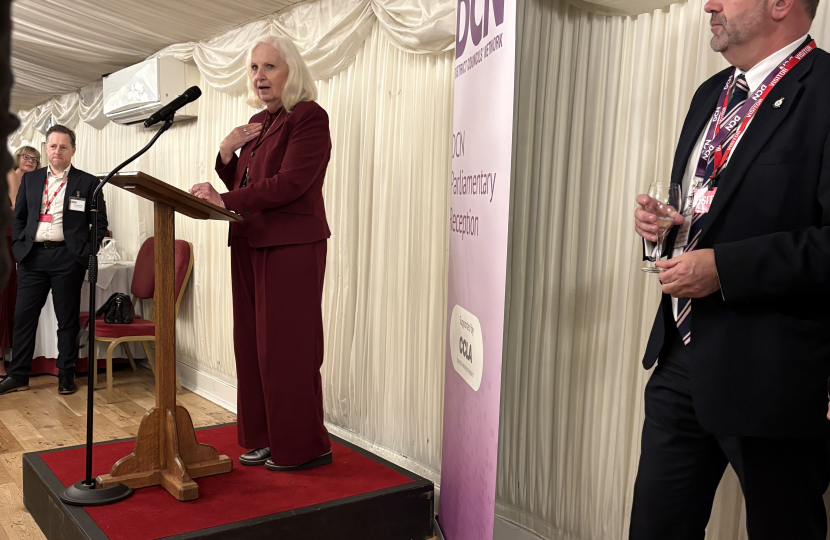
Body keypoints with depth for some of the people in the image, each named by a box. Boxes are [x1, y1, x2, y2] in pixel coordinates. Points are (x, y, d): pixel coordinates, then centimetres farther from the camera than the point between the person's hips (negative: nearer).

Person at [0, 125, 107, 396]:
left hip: (67, 258, -3)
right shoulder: (30, 179, 13)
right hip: (33, 256, 3)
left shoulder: (88, 182, 3)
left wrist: (86, 253, -7)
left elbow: (100, 223, 3)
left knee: (67, 320, 4)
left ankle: (66, 376, 14)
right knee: (24, 316, 5)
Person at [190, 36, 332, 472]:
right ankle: (264, 437, 21)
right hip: (249, 244, 8)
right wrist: (227, 152, 3)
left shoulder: (310, 117, -6)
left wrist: (225, 201, -23)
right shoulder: (258, 123, 19)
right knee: (251, 345, 9)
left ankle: (303, 447, 8)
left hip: (291, 246, -8)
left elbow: (290, 183, -18)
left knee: (286, 346, -4)